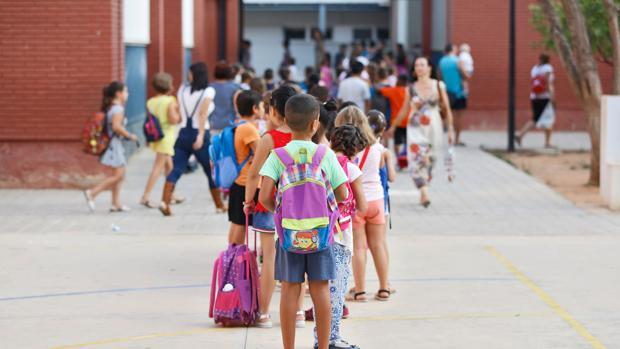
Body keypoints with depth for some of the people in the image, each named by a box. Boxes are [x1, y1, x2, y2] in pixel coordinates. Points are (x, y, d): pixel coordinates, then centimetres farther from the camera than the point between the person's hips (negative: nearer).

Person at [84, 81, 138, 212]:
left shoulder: (109, 107, 14)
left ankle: (116, 203, 13)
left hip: (114, 144, 10)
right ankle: (92, 193, -10)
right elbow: (116, 126, -27)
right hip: (115, 144, -10)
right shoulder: (118, 108, -15)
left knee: (120, 175, 12)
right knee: (118, 175, -9)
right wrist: (130, 136, -17)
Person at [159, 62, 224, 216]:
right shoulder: (208, 91, -5)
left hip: (183, 133, 3)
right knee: (212, 172, 12)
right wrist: (201, 135, -27)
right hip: (200, 133, -3)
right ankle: (219, 205, 21)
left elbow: (178, 115, 10)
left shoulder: (182, 90, 6)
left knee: (176, 170, -3)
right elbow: (203, 113, -19)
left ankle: (165, 202, -22)